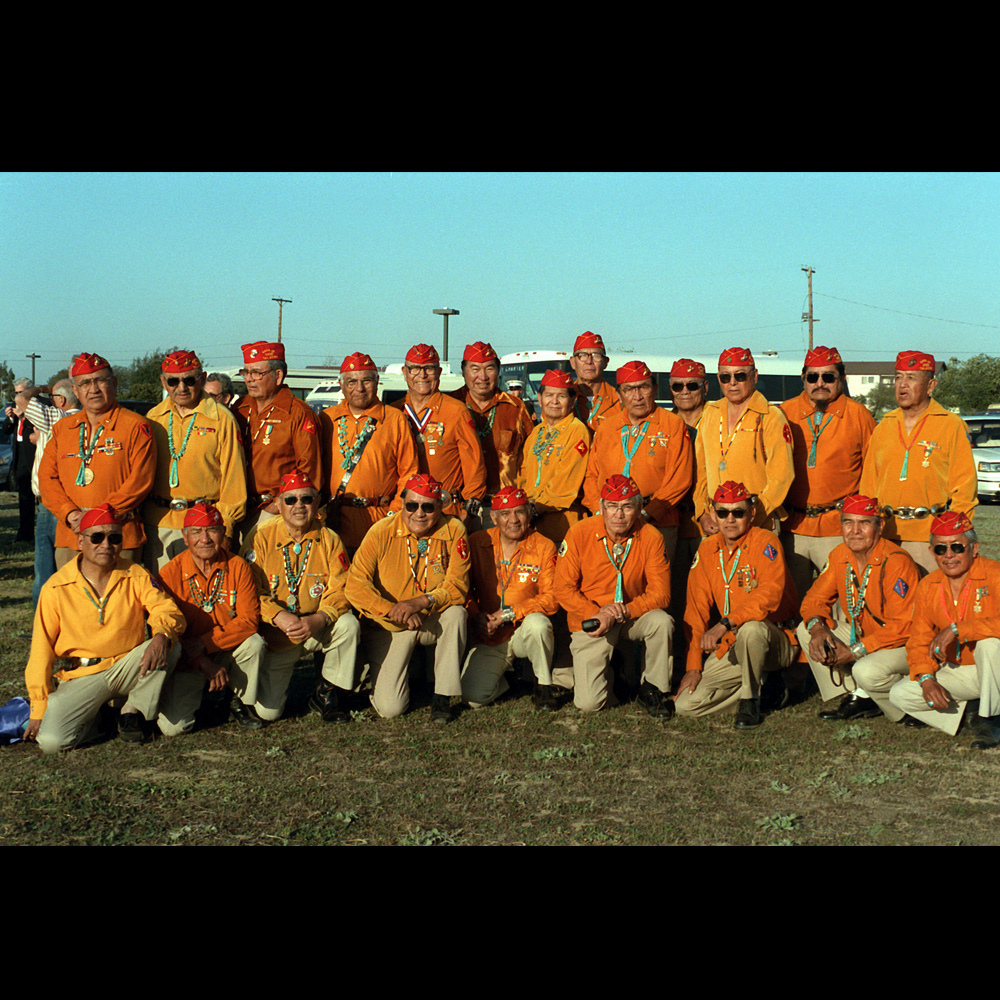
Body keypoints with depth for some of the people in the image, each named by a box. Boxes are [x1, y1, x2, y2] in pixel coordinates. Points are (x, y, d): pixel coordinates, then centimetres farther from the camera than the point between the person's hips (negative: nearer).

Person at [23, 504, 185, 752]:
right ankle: (99, 718, 8)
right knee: (51, 740, -25)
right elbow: (41, 651, -2)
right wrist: (38, 709, -5)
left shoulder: (136, 576, -1)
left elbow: (168, 611, -12)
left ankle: (135, 710, -5)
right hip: (80, 677, -1)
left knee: (170, 646, -27)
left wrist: (162, 636, -38)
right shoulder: (56, 588, -5)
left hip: (127, 670, 1)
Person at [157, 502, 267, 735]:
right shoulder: (170, 574, -12)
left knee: (254, 643, -30)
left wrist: (203, 644, -24)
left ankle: (242, 702, -2)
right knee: (173, 727, -19)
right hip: (186, 663, -1)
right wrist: (203, 663, -21)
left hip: (228, 654, 2)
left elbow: (249, 620, -13)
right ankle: (197, 693, 17)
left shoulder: (237, 567, -7)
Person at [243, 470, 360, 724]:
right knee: (267, 711, -9)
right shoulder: (262, 538, -6)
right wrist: (280, 617, -28)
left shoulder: (330, 540, -2)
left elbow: (340, 590, -9)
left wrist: (318, 620, -28)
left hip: (318, 630, 1)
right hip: (275, 635, -1)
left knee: (348, 624, -31)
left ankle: (328, 694, -8)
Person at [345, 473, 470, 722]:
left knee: (456, 613, -33)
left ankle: (442, 696, -18)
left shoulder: (454, 531, -9)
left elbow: (458, 585, -13)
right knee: (390, 709, -15)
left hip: (433, 623, 2)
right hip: (388, 627, -2)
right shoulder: (382, 532, -12)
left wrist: (420, 603, -30)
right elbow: (356, 585, -16)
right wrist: (393, 611, -29)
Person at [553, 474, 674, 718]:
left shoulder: (651, 537, -10)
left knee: (663, 622, -33)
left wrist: (623, 612, -25)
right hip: (591, 622, -1)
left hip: (634, 617, 1)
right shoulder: (579, 534, -12)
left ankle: (653, 690, -8)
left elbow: (660, 594, -11)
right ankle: (606, 675, 24)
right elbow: (564, 590, -9)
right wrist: (597, 614, -22)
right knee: (588, 703, -15)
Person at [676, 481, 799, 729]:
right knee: (684, 704, -10)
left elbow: (769, 596, -26)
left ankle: (751, 700, -14)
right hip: (730, 646, 5)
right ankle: (763, 688, 8)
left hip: (776, 641, -5)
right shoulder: (707, 549, 5)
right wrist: (694, 666, -1)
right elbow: (696, 610, 5)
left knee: (750, 629, -40)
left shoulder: (765, 541, -12)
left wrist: (724, 624, -35)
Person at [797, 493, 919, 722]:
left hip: (902, 644, -8)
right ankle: (860, 698, -1)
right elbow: (815, 598, 4)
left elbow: (902, 626, -27)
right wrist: (817, 629, -20)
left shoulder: (896, 563, -25)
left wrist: (854, 651, -27)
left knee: (867, 671, -35)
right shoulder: (840, 555, -3)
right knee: (805, 631, -5)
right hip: (862, 635, 8)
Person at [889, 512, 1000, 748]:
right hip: (957, 672, 5)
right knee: (900, 695, -10)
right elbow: (919, 641, 2)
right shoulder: (927, 586, 0)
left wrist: (956, 629, -33)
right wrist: (926, 679, -15)